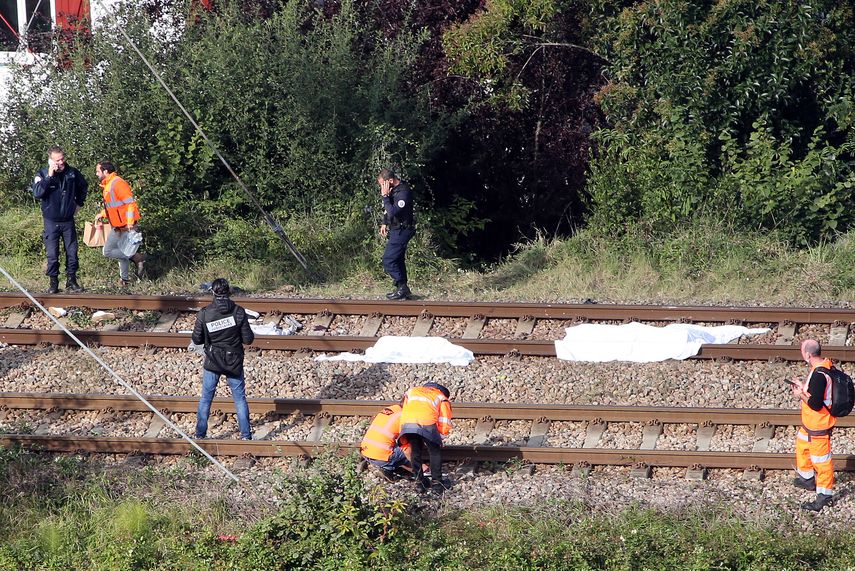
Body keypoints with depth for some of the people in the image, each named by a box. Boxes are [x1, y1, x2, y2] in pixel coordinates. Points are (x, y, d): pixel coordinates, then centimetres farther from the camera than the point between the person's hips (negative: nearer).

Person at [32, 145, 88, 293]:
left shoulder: (73, 173, -2)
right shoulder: (42, 174, -10)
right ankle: (53, 283, 8)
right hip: (51, 222, -2)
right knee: (52, 255, -1)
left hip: (68, 221, 2)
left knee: (72, 252, 5)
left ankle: (71, 281, 16)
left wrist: (79, 203, 16)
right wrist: (49, 176, -29)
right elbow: (37, 193, -27)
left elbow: (84, 187, 19)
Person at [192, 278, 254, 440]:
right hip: (234, 363, 0)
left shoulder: (204, 313, -12)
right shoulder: (238, 312, -12)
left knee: (205, 398, 12)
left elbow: (197, 340, -7)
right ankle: (246, 435, 12)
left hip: (212, 362, 0)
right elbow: (248, 339, -9)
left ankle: (200, 435, 15)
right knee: (240, 398, 11)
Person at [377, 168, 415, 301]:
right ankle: (403, 290, 21)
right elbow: (388, 210, 22)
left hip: (402, 231, -10)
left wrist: (385, 196, -26)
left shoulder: (403, 192, -24)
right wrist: (384, 224, 16)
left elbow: (392, 212, -32)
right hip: (395, 229, 10)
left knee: (388, 260, -10)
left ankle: (402, 288, -5)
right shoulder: (394, 189, 5)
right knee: (398, 260, 15)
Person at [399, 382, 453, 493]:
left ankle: (419, 480, 26)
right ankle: (436, 482, 15)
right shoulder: (442, 398, 28)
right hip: (427, 423, -2)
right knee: (435, 453, 16)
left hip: (407, 423, 2)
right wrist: (438, 438, 33)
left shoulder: (412, 391, 38)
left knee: (415, 451, 22)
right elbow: (445, 425, 19)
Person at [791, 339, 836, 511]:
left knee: (821, 460, 3)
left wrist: (801, 394, -15)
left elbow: (815, 404, -30)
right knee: (802, 444, 30)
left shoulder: (818, 375, -32)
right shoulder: (826, 366, -1)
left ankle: (824, 496, 14)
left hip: (818, 426, -11)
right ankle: (808, 479, 47)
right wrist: (804, 386, 7)